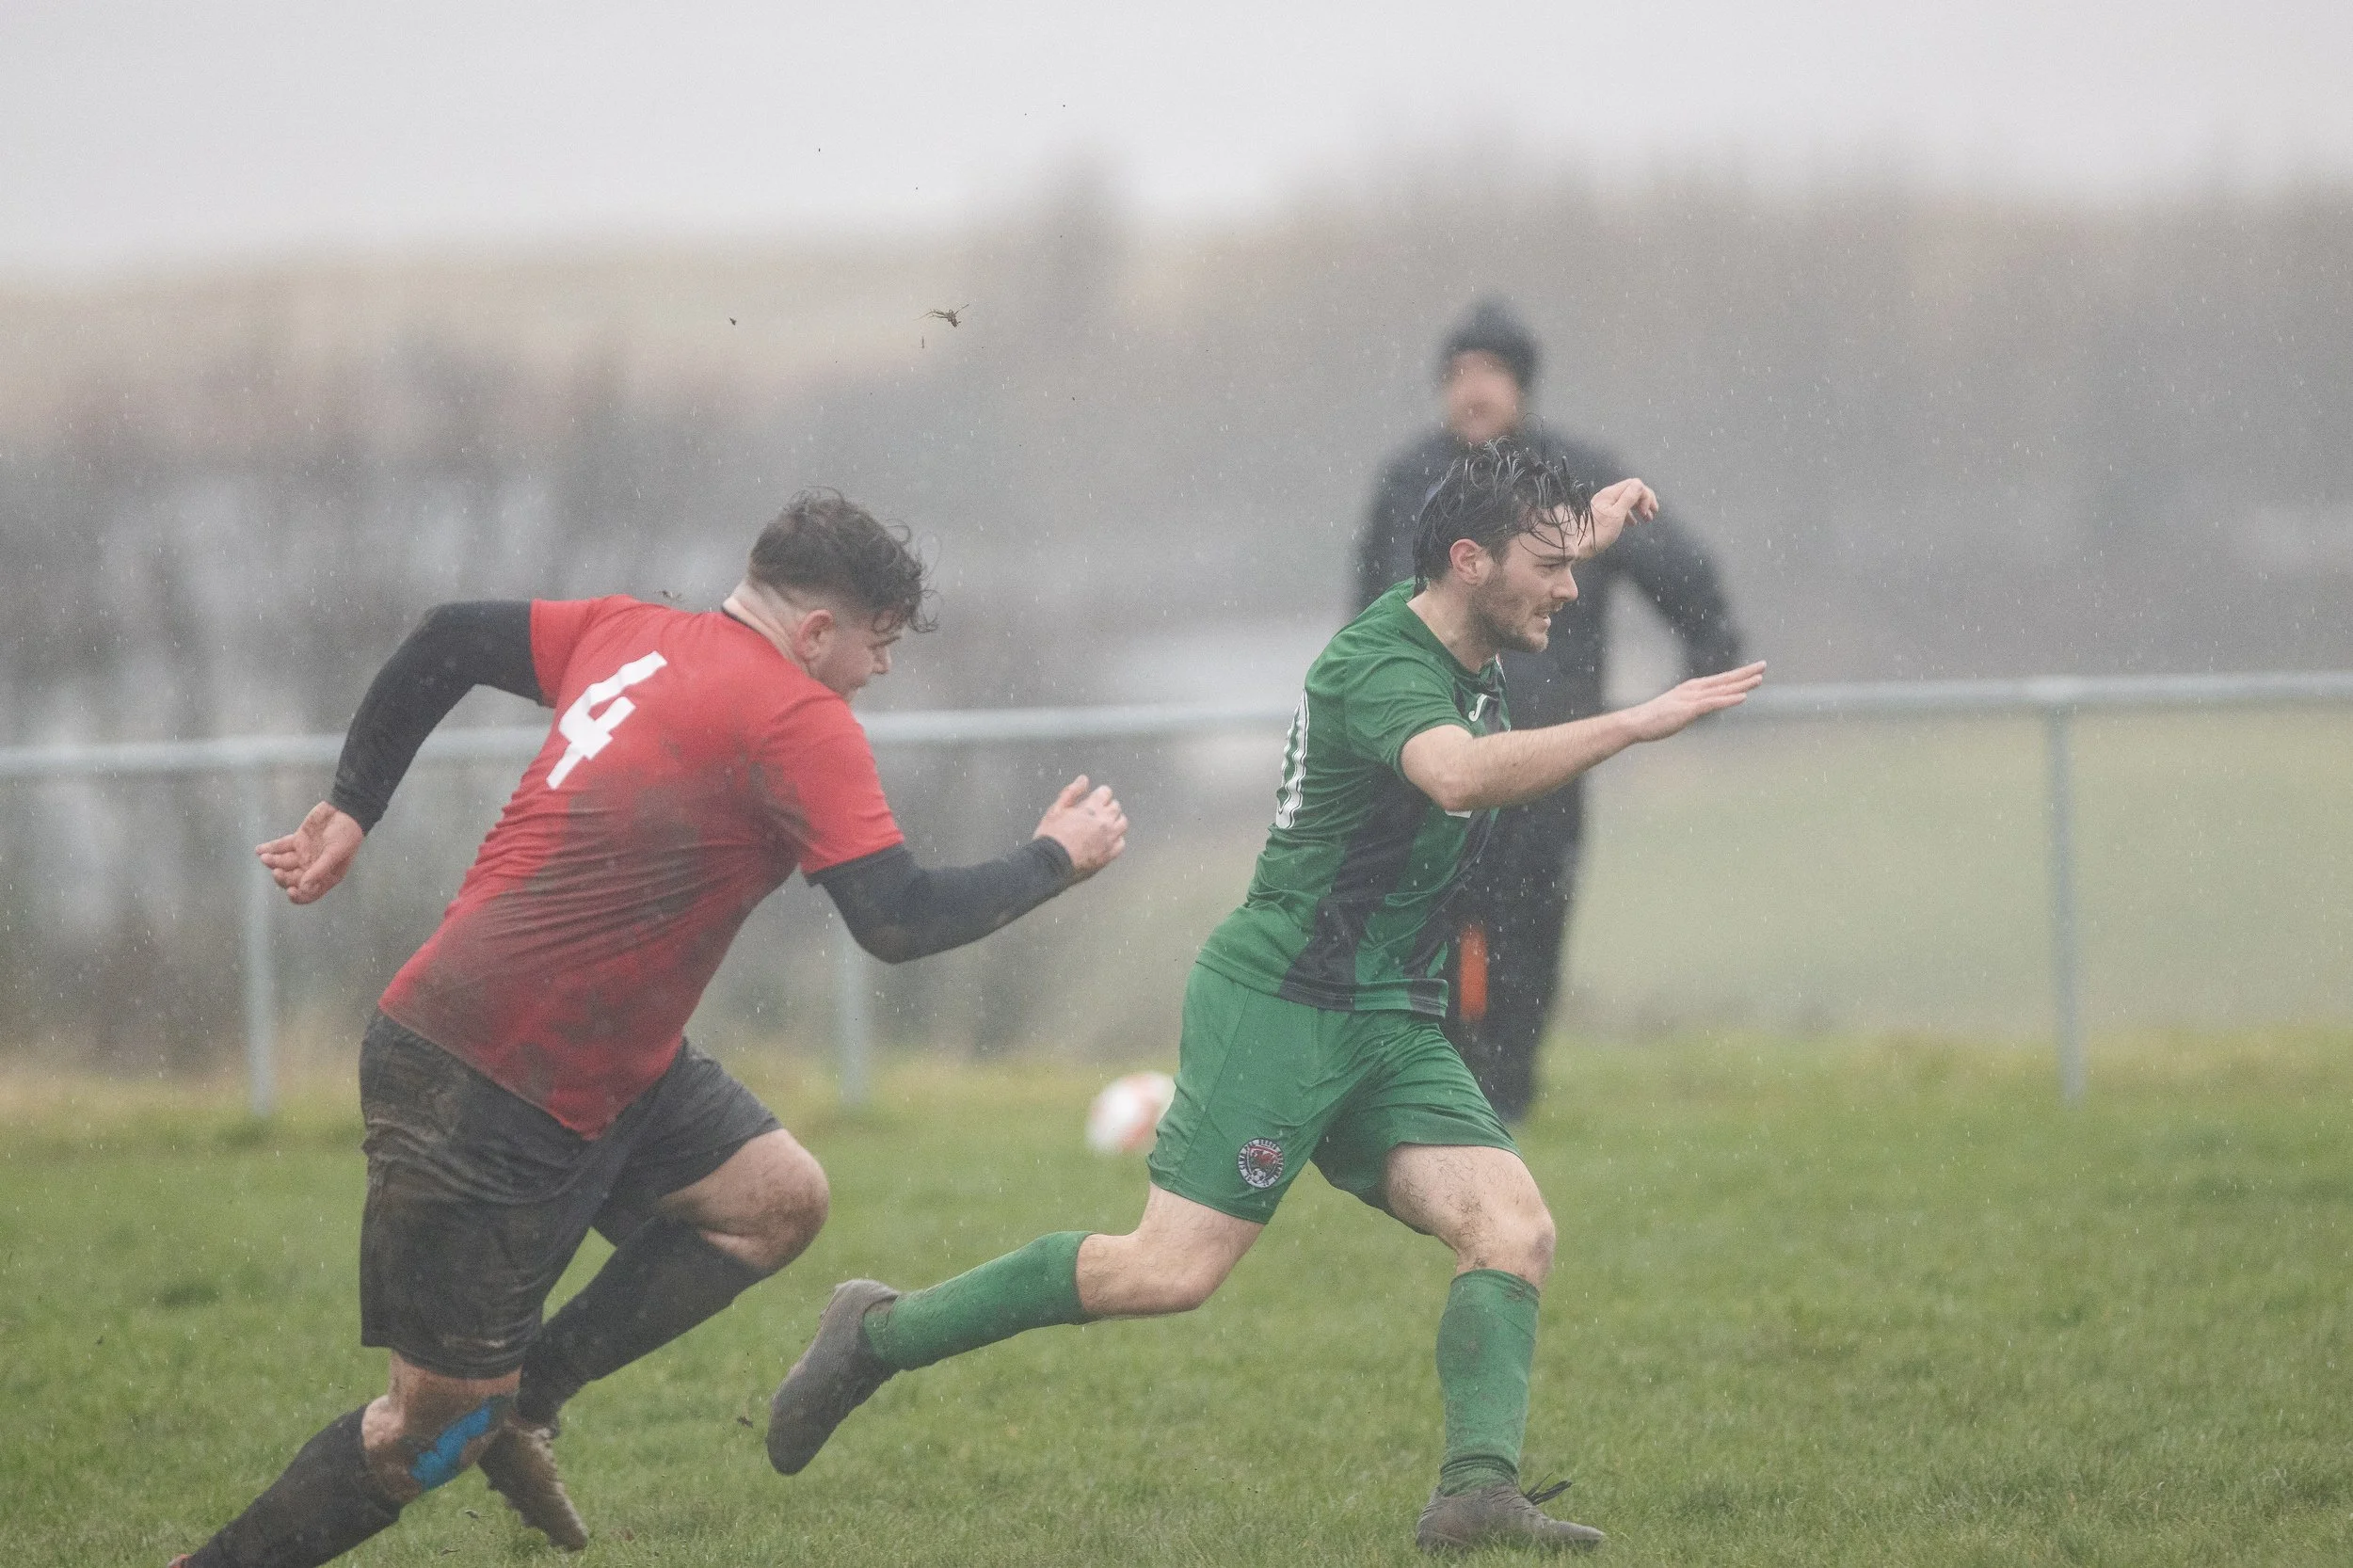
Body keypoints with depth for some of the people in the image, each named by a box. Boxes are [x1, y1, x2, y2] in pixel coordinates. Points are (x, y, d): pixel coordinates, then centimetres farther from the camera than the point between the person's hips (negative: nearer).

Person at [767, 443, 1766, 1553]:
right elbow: (1459, 773, -41)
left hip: (1391, 1025, 9)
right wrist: (1640, 723, -40)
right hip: (1280, 1000, -9)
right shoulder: (1380, 662, -17)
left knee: (1513, 1231, -12)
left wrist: (1581, 532, 27)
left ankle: (1477, 1491, -22)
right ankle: (880, 1334, 1)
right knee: (1172, 1271, -14)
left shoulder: (1466, 658, 12)